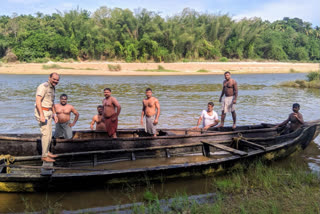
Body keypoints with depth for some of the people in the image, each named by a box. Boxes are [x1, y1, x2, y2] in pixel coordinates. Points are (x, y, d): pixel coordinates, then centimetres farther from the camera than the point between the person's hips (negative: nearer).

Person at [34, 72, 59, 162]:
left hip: (48, 112, 9)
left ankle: (47, 152, 27)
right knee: (46, 134, -9)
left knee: (49, 134, 14)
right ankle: (44, 156, 0)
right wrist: (42, 115, -28)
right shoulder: (43, 86, -15)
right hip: (42, 112, -9)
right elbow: (38, 101, -23)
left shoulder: (52, 88, 15)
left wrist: (54, 114, 24)